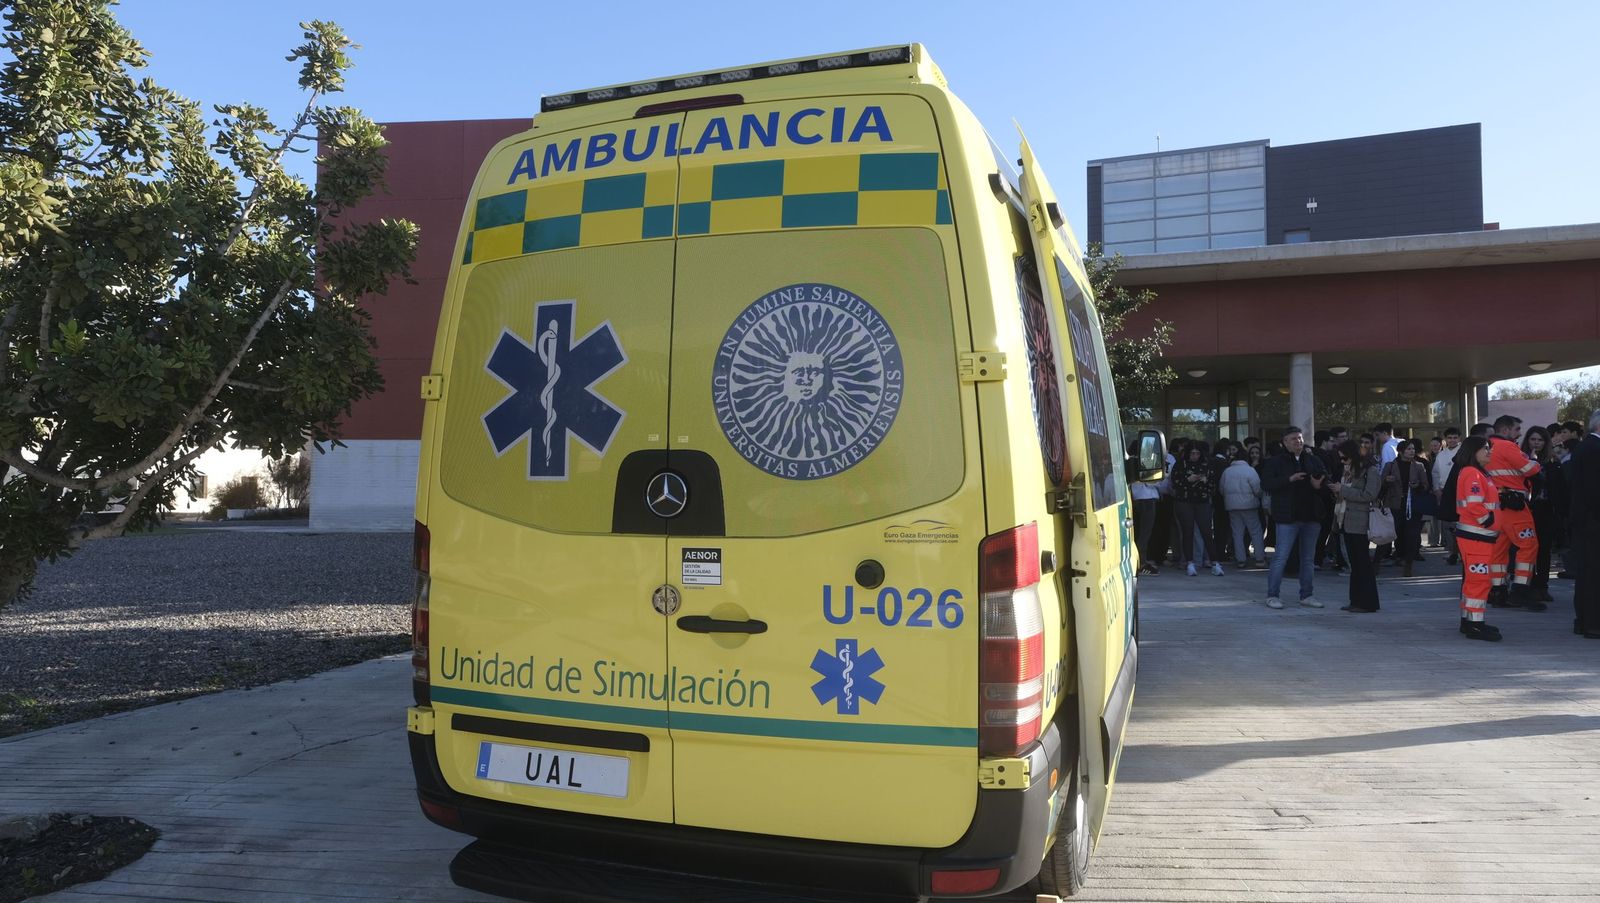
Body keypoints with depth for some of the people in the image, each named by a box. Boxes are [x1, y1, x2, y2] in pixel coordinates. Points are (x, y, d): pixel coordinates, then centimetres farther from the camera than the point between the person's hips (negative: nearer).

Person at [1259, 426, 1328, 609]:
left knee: (1308, 558, 11)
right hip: (1288, 517, -5)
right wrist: (1289, 479, -21)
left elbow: (1327, 480, 14)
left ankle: (1307, 595, 20)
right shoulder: (1275, 462, -1)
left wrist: (1319, 485, -9)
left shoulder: (1314, 461, 12)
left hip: (1311, 516, 5)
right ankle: (1272, 596, 0)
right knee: (1281, 557, -7)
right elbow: (1266, 484, -10)